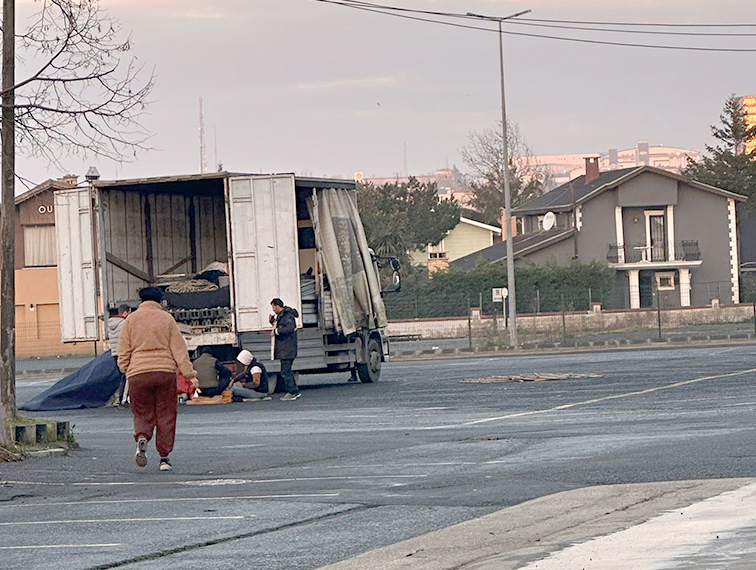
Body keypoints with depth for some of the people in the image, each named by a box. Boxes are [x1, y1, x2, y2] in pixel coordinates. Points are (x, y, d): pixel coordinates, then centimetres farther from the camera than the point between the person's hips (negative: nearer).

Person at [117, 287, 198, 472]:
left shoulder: (131, 320, 6)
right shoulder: (167, 319, 6)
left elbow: (124, 351, 5)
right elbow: (179, 349, 3)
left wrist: (125, 370, 18)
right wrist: (190, 374, 3)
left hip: (138, 373, 0)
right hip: (165, 371, 0)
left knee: (142, 414, 10)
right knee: (166, 415, 8)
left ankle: (141, 438, -22)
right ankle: (164, 458, 6)